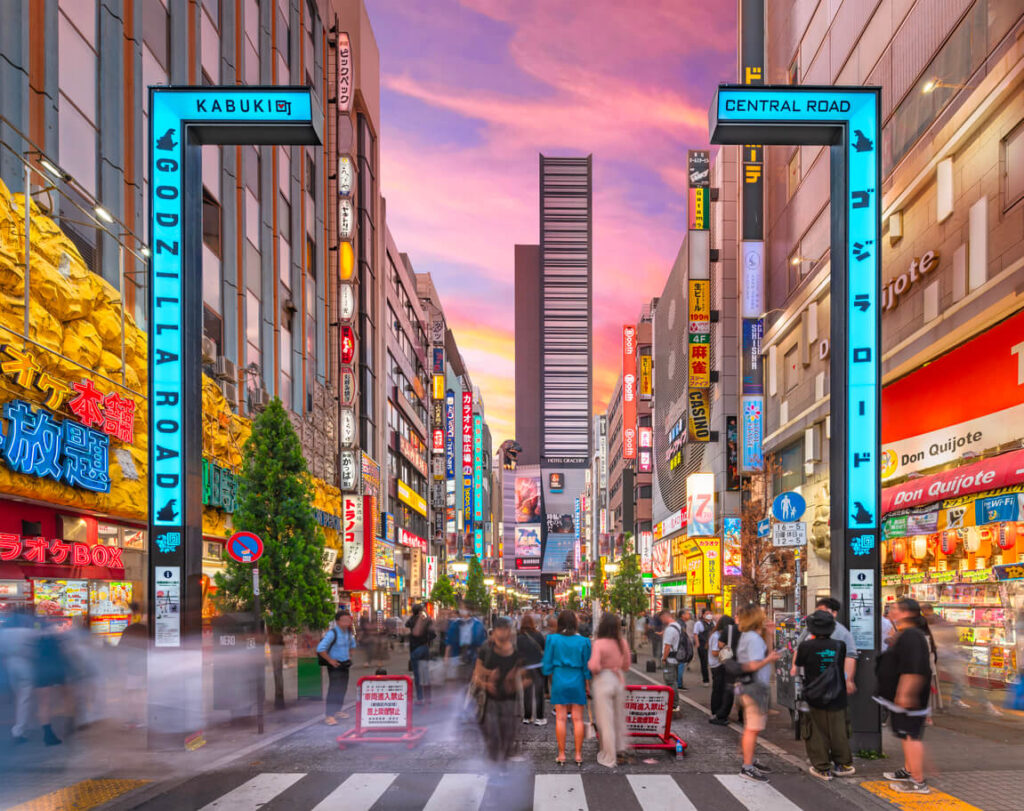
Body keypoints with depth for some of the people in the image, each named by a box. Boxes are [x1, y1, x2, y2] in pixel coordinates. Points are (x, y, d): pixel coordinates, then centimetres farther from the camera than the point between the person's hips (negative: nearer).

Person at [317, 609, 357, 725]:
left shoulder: (348, 632, 4)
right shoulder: (332, 633, -20)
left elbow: (352, 644, 27)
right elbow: (320, 649, -25)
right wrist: (330, 660, -19)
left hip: (345, 663, 8)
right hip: (335, 665, -8)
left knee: (343, 688, 14)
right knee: (334, 689, -11)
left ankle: (337, 710, 29)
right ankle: (329, 715, -9)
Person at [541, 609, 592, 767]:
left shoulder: (552, 640, -4)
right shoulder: (583, 641, -3)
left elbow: (547, 664, 0)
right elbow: (587, 666, 1)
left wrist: (549, 677, 14)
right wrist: (587, 684, 11)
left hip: (559, 680, 0)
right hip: (577, 682, 0)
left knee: (560, 718, 4)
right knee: (578, 719, 5)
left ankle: (561, 755, 6)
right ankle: (578, 755, 6)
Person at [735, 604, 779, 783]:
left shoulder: (747, 636, 15)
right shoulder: (753, 638, -17)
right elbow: (754, 665, -24)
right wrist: (770, 658, -9)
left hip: (748, 686, 11)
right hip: (754, 687, -11)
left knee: (752, 728, 20)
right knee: (752, 729, -8)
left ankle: (750, 760, 31)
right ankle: (747, 767, -6)